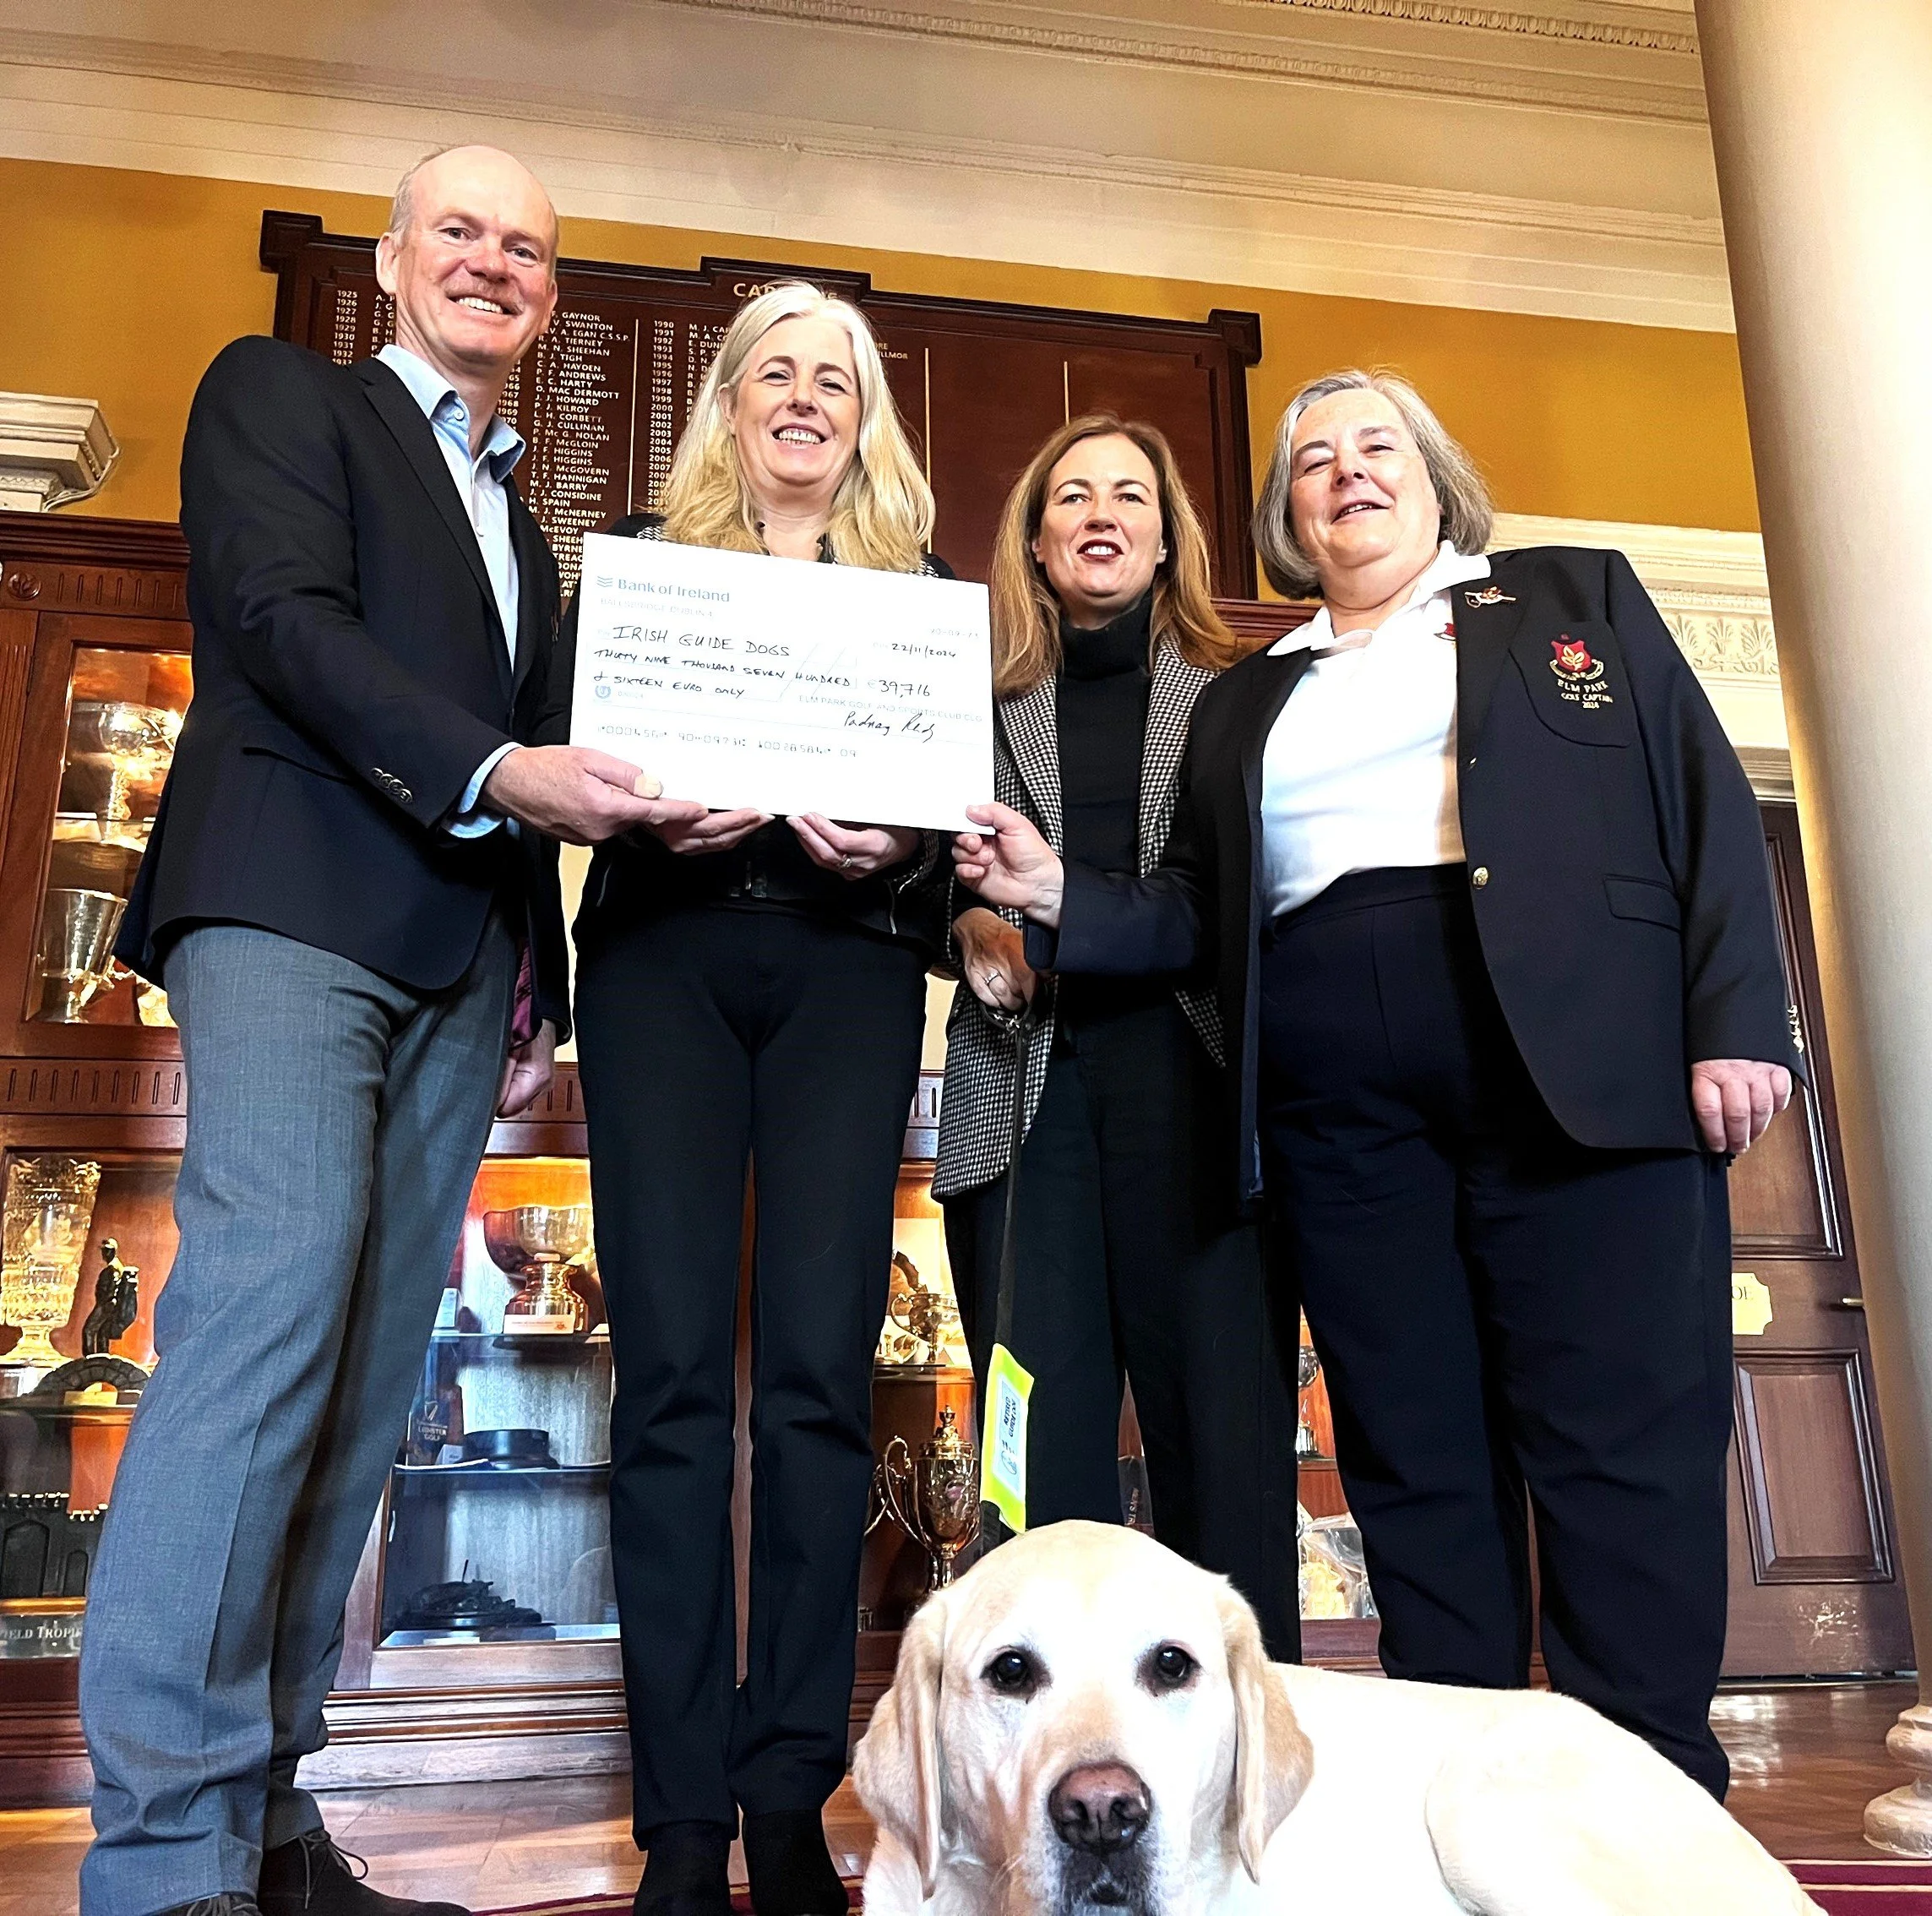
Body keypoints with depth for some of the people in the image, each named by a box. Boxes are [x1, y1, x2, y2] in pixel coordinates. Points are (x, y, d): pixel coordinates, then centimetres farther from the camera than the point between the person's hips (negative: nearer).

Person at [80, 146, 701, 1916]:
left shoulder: (522, 525, 28)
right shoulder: (279, 393, 12)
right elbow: (285, 616, -6)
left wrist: (537, 993, 14)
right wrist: (499, 770, -19)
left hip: (462, 964, 6)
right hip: (297, 906, -6)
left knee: (366, 1376, 2)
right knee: (269, 1312, -19)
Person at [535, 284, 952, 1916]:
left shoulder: (917, 586, 18)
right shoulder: (645, 558, 17)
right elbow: (560, 742, 8)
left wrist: (901, 846, -12)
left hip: (846, 966, 1)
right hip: (665, 954, 0)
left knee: (819, 1367, -6)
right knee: (674, 1366, -6)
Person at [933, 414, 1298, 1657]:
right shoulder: (983, 705, 17)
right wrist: (974, 924, -3)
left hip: (1190, 1071, -1)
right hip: (1024, 1082, 1)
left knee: (1224, 1411, -5)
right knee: (1044, 1427, 0)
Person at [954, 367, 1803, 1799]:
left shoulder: (1578, 599, 16)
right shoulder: (1242, 703, 22)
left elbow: (1707, 802, 6)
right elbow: (1197, 916, 18)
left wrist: (1736, 1022, -7)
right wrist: (1059, 896, -1)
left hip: (1584, 1071, -2)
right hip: (1340, 1106, 3)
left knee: (1621, 1451, -5)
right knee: (1414, 1467, 4)